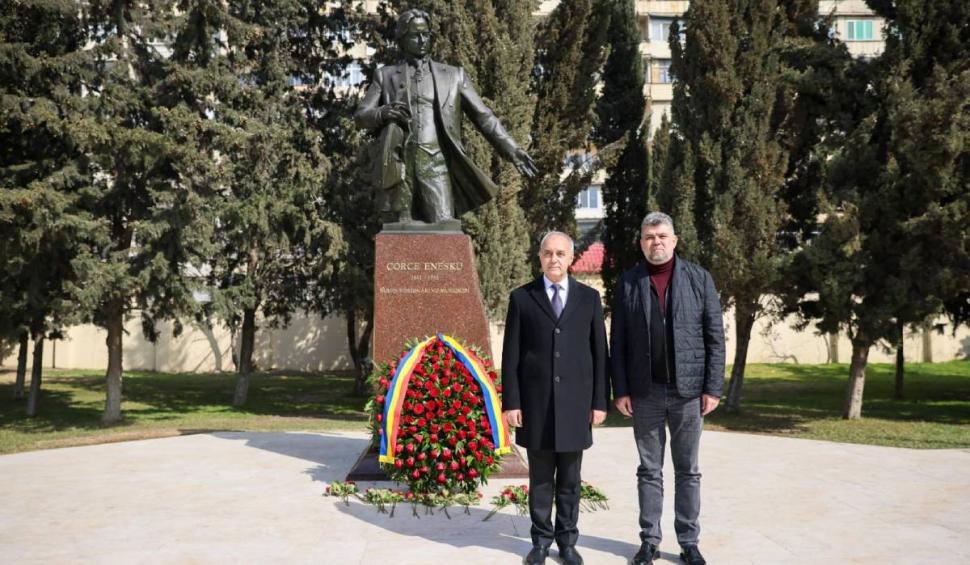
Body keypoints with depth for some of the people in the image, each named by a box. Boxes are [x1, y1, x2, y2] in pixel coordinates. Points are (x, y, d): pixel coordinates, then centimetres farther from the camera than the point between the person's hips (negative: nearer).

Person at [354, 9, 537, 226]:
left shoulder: (453, 75, 16)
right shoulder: (385, 75, 16)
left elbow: (483, 116, 13)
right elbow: (360, 116, 9)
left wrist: (512, 150, 1)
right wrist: (384, 112, -14)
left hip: (436, 164, 0)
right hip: (398, 163, 0)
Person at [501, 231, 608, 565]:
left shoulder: (589, 297, 5)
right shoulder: (522, 297, 2)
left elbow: (599, 352, 5)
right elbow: (511, 355, 0)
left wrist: (600, 401, 1)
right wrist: (510, 402, -4)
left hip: (575, 402, 1)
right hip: (536, 403, -1)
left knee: (569, 480, 9)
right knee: (540, 479, 8)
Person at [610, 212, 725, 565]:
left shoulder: (699, 278, 1)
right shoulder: (628, 283, 2)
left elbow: (715, 336, 0)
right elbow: (617, 342, 2)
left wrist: (713, 387, -5)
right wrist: (620, 390, -3)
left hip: (688, 390, 0)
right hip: (645, 392, 0)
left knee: (687, 470, 9)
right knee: (649, 470, 9)